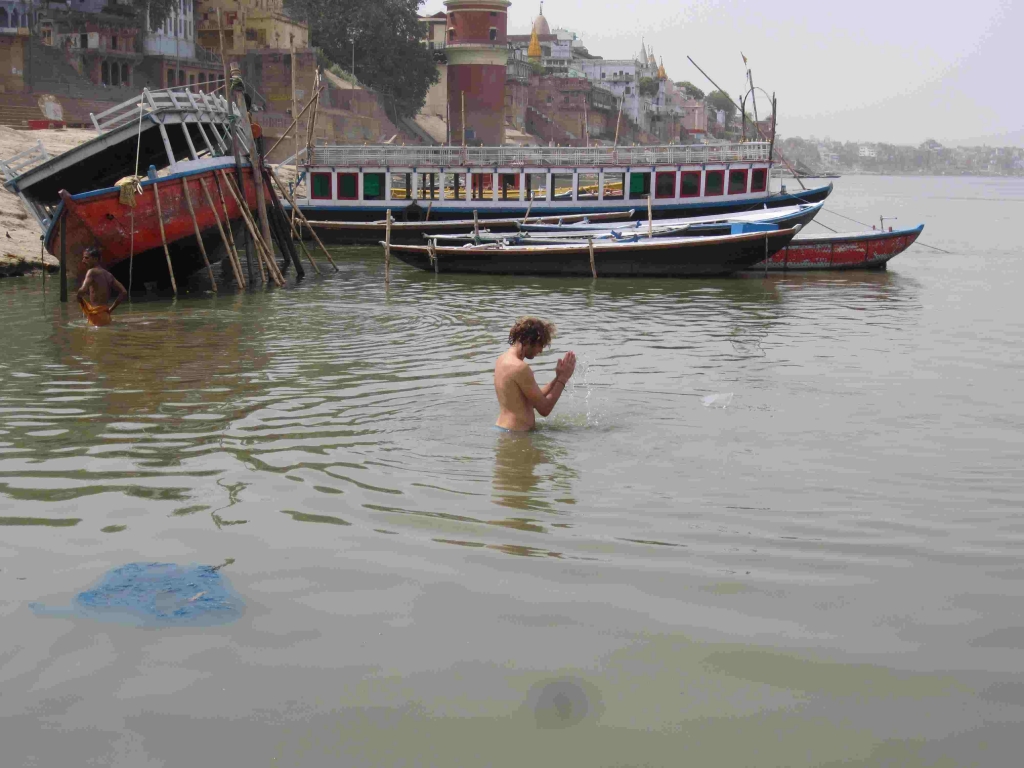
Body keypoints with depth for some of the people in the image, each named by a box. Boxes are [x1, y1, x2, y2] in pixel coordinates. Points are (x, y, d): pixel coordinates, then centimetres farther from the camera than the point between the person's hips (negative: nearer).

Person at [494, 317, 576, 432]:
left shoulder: (503, 360, 11)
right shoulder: (520, 368, -19)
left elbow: (533, 401, 16)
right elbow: (544, 409, -13)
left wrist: (558, 379, 10)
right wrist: (563, 378, -5)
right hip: (516, 434, -10)